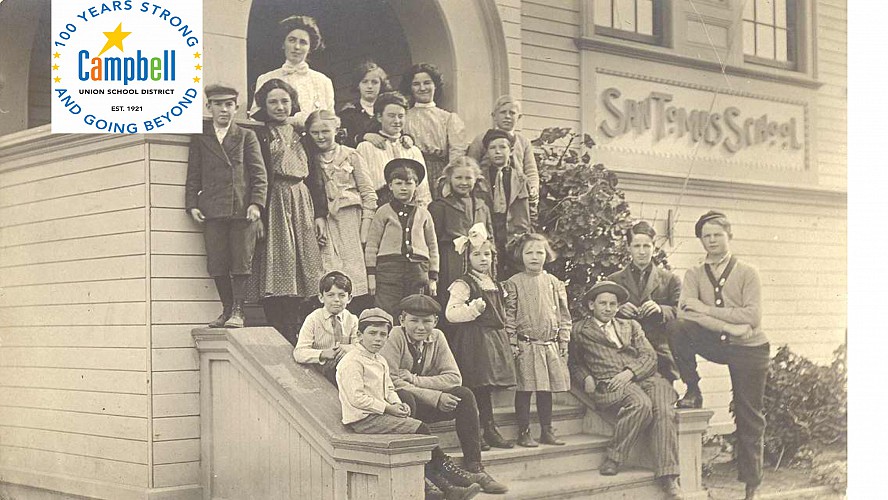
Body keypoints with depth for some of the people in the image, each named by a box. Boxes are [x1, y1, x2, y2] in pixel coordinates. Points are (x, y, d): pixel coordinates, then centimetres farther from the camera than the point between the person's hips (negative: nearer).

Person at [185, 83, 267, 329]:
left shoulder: (246, 136, 11)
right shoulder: (199, 138, 15)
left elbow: (259, 173, 5)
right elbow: (193, 175, 12)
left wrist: (256, 203, -7)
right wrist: (192, 205, 1)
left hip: (243, 210, -1)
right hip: (212, 211, 1)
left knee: (242, 261, -2)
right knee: (217, 263, 1)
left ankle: (238, 311, 5)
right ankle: (227, 309, 12)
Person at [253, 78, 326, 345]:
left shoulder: (302, 134, 17)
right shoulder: (258, 134, 1)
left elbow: (314, 175, 16)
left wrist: (320, 212, 8)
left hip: (302, 204, 5)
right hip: (273, 206, -5)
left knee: (303, 269, 3)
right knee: (278, 266, -8)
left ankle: (301, 339, 6)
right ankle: (282, 340, -9)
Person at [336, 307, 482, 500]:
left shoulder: (380, 361, 19)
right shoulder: (352, 362, -11)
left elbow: (389, 389, 23)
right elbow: (357, 398, -17)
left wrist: (398, 405, 1)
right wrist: (388, 408, -15)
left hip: (380, 414, 9)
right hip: (363, 419, -9)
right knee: (419, 429, -17)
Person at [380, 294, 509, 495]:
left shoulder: (436, 337, 0)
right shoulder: (395, 336, -15)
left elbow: (454, 378, -8)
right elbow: (391, 381, -22)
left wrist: (414, 380, -21)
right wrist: (435, 397, -27)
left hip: (424, 404, 5)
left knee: (464, 396, -15)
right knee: (404, 397, -38)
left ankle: (473, 467, -18)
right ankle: (440, 463, -31)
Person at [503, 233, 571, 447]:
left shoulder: (554, 283, 8)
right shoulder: (514, 284, -3)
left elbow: (564, 315, 12)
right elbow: (509, 316, -5)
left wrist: (563, 340, 6)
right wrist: (512, 343, -10)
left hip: (550, 345, 4)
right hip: (525, 346, -4)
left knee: (547, 389, 11)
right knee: (524, 389, 0)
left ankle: (547, 430, 20)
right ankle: (524, 432, 9)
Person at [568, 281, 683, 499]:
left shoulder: (631, 326, 27)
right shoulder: (580, 330, 20)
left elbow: (649, 356, 15)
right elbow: (575, 363, 22)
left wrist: (630, 372, -5)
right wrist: (586, 378, -1)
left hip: (644, 376, 4)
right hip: (609, 383, -4)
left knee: (664, 410, -29)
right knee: (641, 404, -37)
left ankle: (668, 478, -34)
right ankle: (614, 459, -24)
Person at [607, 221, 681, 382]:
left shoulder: (670, 280, 13)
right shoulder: (613, 280, 14)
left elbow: (680, 314, 5)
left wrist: (661, 310, -13)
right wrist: (618, 310, -9)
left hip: (660, 354, 0)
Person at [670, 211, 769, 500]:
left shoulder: (747, 273, -3)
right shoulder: (694, 275, 3)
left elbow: (752, 316, -16)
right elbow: (684, 314, -13)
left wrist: (706, 309, -18)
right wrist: (728, 326, -22)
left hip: (749, 349, -2)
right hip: (716, 344, 2)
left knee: (749, 418, 1)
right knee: (680, 330, -25)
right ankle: (693, 392, -7)